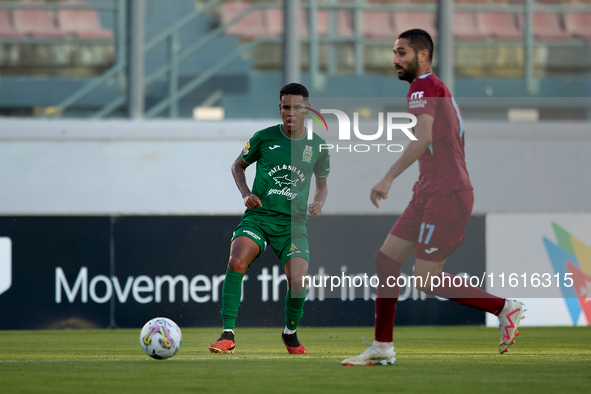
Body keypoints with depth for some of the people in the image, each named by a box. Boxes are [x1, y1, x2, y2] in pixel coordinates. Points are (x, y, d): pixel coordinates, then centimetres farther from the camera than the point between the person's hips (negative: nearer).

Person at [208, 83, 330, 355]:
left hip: (293, 222, 1)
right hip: (258, 216, -1)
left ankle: (290, 333, 12)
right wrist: (246, 193, -1)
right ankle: (228, 335, -22)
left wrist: (318, 203, -2)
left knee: (297, 280, -20)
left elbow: (322, 184, 20)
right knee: (237, 261, -29)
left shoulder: (317, 146, 5)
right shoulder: (264, 137, 1)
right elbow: (238, 166, 16)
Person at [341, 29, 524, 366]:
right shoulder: (439, 89, 20)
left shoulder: (423, 87, -11)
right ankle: (383, 347, 10)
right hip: (430, 193, 10)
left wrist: (389, 178, -31)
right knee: (386, 258, 7)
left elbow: (423, 138, -27)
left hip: (447, 195, -10)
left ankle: (504, 308, -2)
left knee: (428, 280, -11)